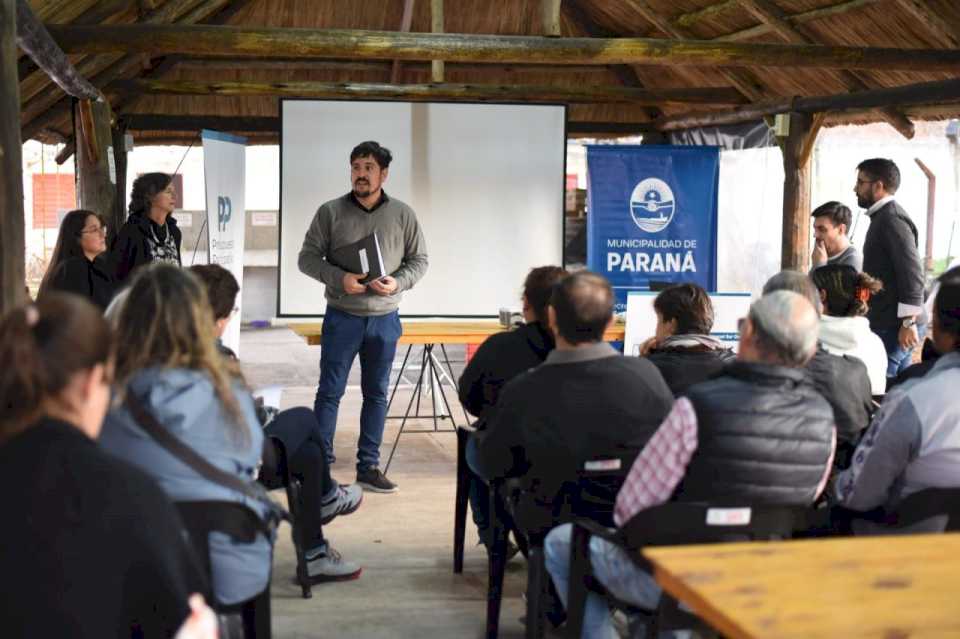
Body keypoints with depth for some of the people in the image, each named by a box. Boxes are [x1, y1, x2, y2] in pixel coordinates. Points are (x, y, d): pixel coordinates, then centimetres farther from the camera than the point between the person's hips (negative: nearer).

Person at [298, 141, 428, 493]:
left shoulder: (402, 214, 2)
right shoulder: (330, 212, -2)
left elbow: (418, 260, 7)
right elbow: (308, 257, -1)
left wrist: (398, 283, -12)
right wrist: (339, 278, -17)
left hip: (384, 318, 2)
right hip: (342, 316, -2)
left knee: (376, 394, 10)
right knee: (330, 392, 1)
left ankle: (368, 466, 19)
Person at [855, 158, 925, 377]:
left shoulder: (892, 219, -14)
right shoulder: (883, 217, 17)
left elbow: (912, 274, -21)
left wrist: (908, 322, -23)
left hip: (894, 324, -10)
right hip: (887, 321, 10)